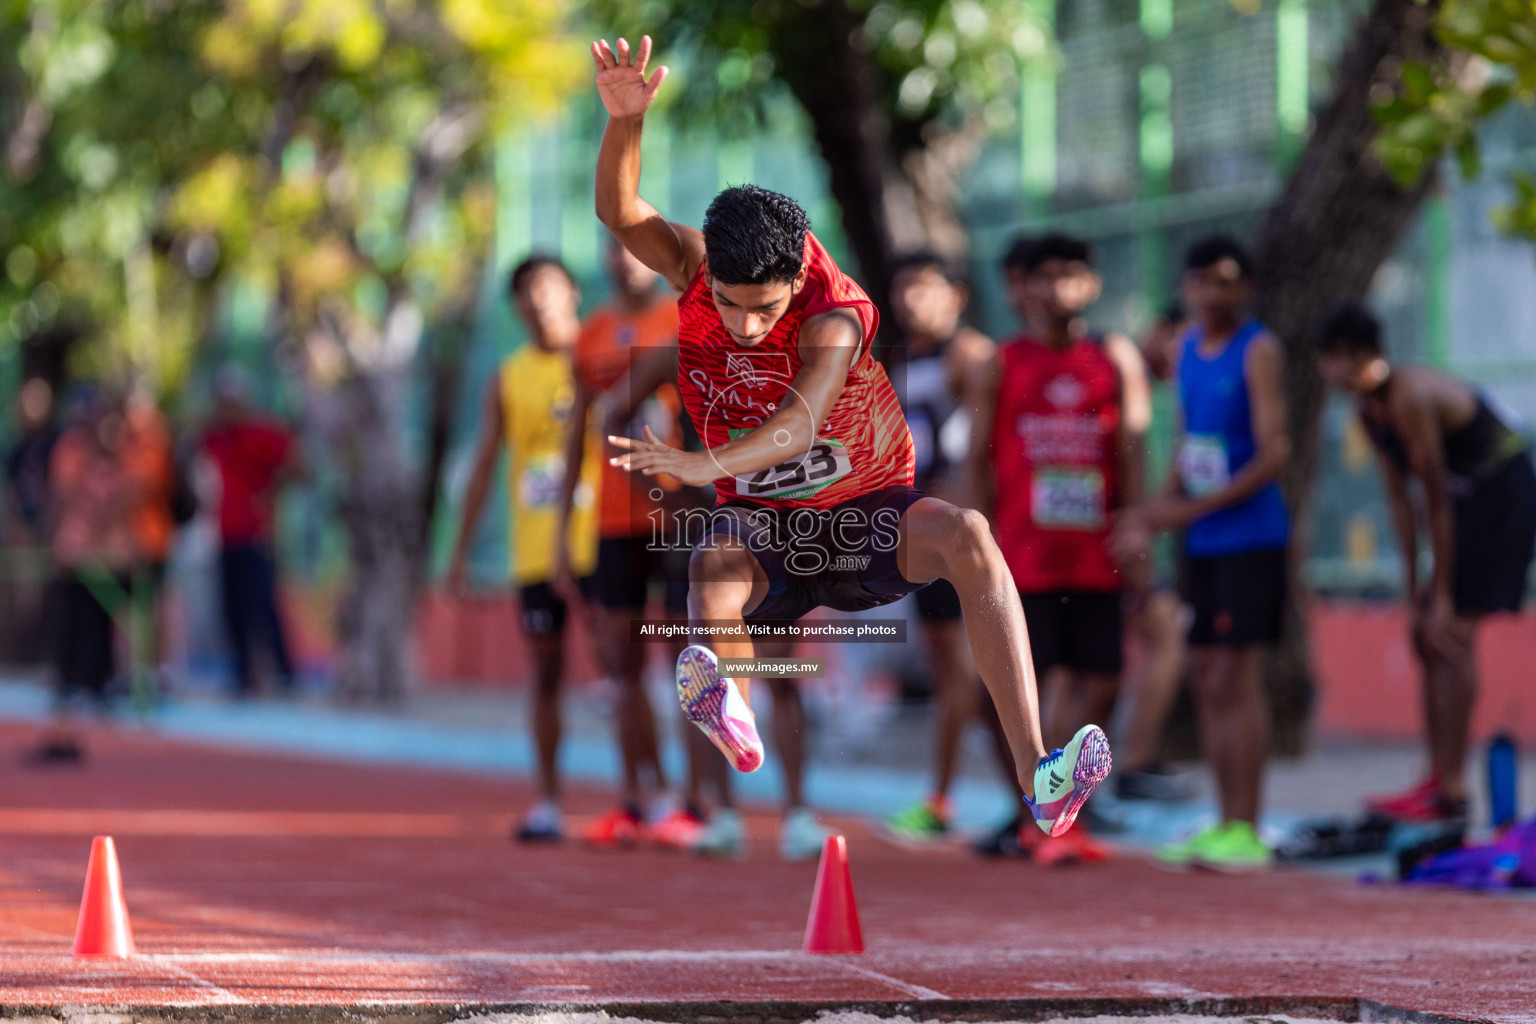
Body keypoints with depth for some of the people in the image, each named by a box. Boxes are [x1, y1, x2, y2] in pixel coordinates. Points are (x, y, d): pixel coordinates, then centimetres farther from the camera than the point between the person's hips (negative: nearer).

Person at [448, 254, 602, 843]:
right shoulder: (508, 379, 11)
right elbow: (484, 464, 13)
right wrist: (462, 547, 8)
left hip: (596, 543, -3)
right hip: (534, 548, 3)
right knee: (547, 673, 7)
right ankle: (548, 801, 11)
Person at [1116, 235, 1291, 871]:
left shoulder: (1258, 350, -10)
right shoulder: (1188, 347, 12)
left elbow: (1274, 453, -16)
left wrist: (1191, 508, -20)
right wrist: (1155, 511, 6)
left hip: (1250, 538, -8)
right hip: (1201, 541, 8)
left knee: (1235, 677, -9)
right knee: (1206, 679, 8)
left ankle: (1246, 833, -7)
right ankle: (1225, 824, 15)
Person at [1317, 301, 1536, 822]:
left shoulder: (1410, 398, -24)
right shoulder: (1369, 409, 4)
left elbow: (1436, 503, -22)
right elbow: (1399, 500, 8)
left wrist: (1443, 597, -18)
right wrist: (1412, 585, 6)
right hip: (1469, 497, 10)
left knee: (1453, 633, -15)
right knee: (1426, 634, 10)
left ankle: (1452, 792, -16)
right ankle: (1439, 777, 14)